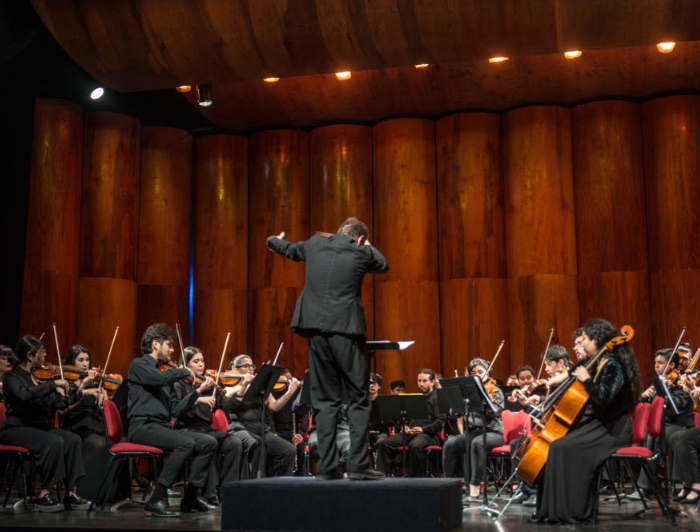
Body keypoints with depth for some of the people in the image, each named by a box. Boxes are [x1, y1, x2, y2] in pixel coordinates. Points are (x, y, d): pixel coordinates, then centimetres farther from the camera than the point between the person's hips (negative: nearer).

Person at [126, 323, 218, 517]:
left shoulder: (163, 371, 21)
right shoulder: (138, 365, -1)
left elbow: (176, 409, 16)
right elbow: (160, 378, -24)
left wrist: (199, 391, 10)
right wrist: (185, 371, -8)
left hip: (163, 426, 8)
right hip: (142, 426, -8)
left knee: (209, 442, -6)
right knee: (185, 443, -31)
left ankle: (190, 497, 0)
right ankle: (157, 500, -25)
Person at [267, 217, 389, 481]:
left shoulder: (314, 244, 10)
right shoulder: (361, 253, 1)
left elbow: (288, 249, 31)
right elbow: (383, 265, 22)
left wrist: (273, 240, 53)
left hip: (316, 330, 4)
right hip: (346, 330, -4)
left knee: (324, 400, 9)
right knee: (358, 398, 2)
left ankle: (326, 466, 7)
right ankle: (358, 465, -3)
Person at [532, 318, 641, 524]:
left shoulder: (614, 365, -16)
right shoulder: (596, 363, 12)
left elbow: (604, 398, -29)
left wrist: (586, 379, -18)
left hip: (611, 429, -10)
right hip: (596, 424, 10)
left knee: (561, 447, -26)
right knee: (554, 444, 3)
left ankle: (571, 511, -20)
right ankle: (551, 508, 4)